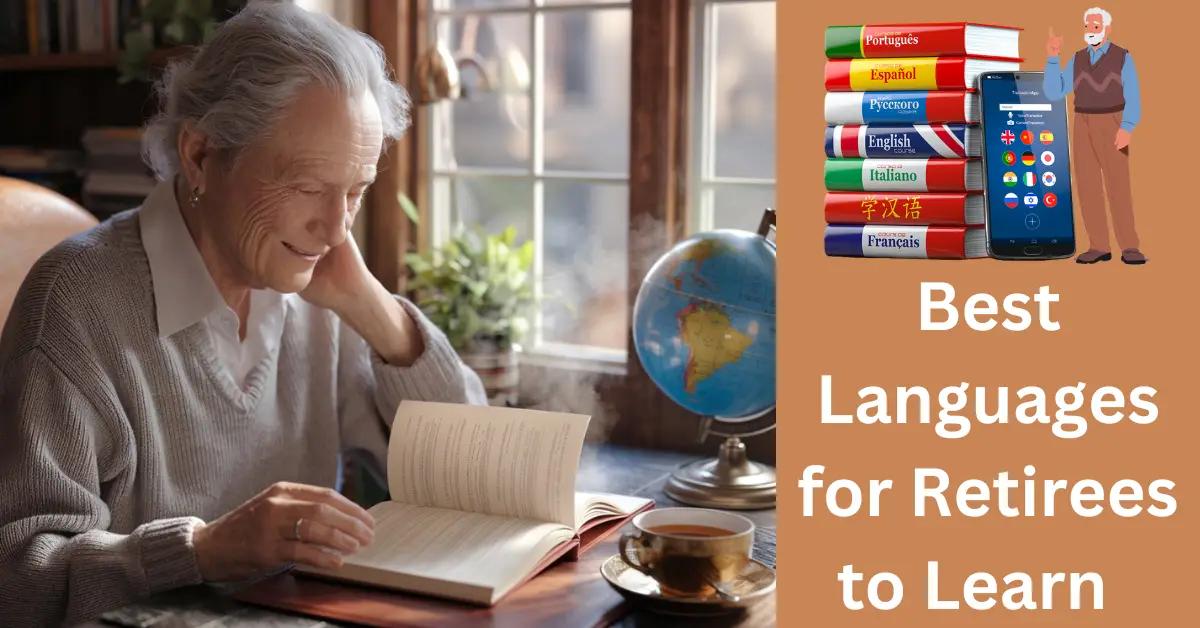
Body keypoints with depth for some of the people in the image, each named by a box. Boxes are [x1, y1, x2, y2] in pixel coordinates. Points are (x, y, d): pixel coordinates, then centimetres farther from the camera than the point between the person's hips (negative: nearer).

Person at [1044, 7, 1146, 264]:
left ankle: (1129, 248, -3)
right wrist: (1052, 57, -9)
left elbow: (1133, 100, -10)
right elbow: (1053, 93, -1)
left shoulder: (1124, 58, -3)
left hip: (1111, 129, -3)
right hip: (1083, 129, 3)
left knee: (1118, 186, -9)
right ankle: (1099, 247, 4)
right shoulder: (1077, 60, 9)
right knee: (1088, 187, -1)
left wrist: (1126, 128, -26)